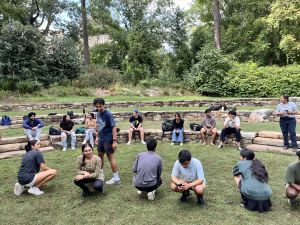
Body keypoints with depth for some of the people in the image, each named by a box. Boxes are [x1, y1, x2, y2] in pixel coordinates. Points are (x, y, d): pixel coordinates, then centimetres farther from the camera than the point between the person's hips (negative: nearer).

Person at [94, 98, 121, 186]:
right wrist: (97, 137, 16)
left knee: (111, 157, -2)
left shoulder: (108, 114, -17)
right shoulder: (98, 114, 5)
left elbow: (113, 127, -19)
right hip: (101, 139, 8)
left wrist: (114, 141, -22)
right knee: (100, 156, 19)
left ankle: (116, 178, 9)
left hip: (108, 139, -8)